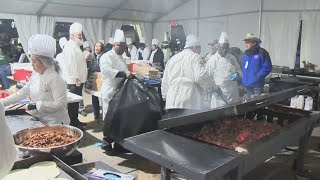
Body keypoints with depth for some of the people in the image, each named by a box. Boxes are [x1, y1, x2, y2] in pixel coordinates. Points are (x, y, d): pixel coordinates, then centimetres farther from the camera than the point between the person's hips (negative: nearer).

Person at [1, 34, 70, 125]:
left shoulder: (55, 79, -20)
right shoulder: (34, 76, 6)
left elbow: (60, 104, -24)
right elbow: (21, 93, 11)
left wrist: (38, 105, -22)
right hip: (38, 121, 7)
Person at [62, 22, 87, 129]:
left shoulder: (76, 46, 19)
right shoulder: (70, 47, -13)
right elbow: (70, 64, -22)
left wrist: (84, 59, 13)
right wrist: (76, 78, -22)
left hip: (78, 80, 10)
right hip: (74, 81, -10)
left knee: (76, 102, 16)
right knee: (73, 103, -2)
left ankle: (75, 121, 27)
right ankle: (72, 124, 6)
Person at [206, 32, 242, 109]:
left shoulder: (232, 58, 10)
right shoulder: (213, 60, -5)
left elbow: (239, 70, 20)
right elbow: (207, 77, -5)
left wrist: (237, 74, -4)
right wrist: (214, 88, -17)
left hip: (233, 93, 5)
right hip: (220, 94, -5)